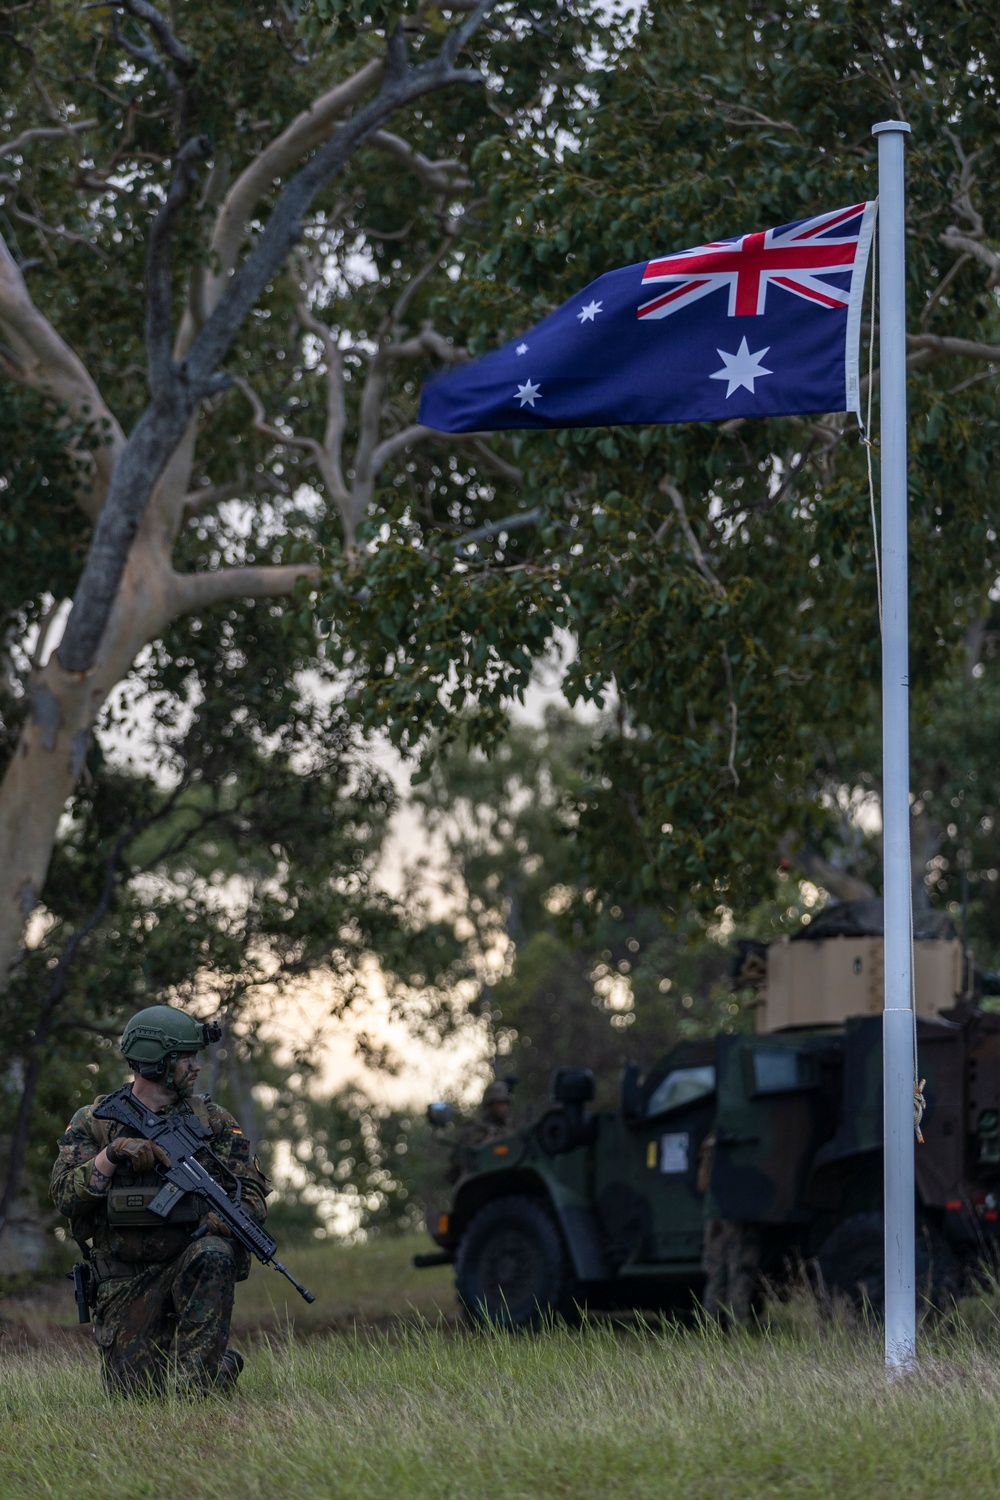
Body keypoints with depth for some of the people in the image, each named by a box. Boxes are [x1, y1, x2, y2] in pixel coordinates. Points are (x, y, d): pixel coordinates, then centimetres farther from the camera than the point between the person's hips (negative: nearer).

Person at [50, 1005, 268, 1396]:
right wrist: (112, 1155, -24)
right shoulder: (92, 1123, 2)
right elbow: (65, 1196, -8)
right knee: (132, 1392, -8)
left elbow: (252, 1190, 1)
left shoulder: (211, 1119, 4)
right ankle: (222, 1367, 24)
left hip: (188, 1261, 0)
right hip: (126, 1286, 1)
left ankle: (191, 1383, -26)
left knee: (213, 1255, -36)